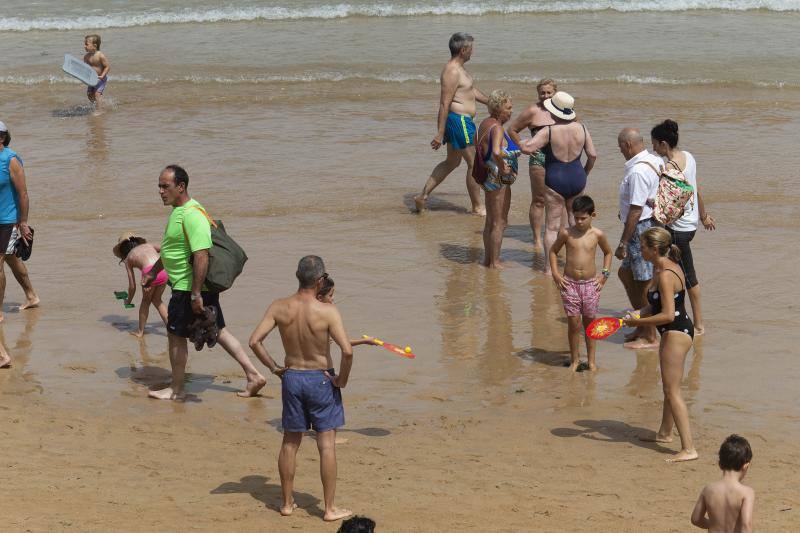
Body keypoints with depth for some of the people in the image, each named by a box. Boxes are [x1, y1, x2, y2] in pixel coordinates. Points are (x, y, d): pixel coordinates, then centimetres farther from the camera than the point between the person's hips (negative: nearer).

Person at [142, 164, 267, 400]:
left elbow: (201, 256, -28)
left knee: (175, 334, 3)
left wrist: (195, 294, -28)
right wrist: (153, 272, 32)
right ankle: (253, 375, 16)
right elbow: (172, 249, 27)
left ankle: (176, 390, 16)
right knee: (218, 331, 14)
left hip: (188, 287, -10)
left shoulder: (192, 215, -23)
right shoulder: (178, 211, 11)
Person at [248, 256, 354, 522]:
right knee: (327, 444, 4)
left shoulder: (279, 307, -7)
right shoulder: (327, 311, -19)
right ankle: (330, 509, 9)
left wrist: (274, 367, 4)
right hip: (321, 380, -4)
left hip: (291, 378, 4)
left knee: (290, 442, 15)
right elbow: (347, 350, -25)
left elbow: (254, 341, -9)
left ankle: (287, 503, 25)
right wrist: (342, 379, -9)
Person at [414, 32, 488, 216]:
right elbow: (444, 104, -22)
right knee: (474, 164, 0)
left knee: (452, 162, 20)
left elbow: (473, 91, 28)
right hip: (459, 120, -11)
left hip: (458, 120, 11)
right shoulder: (452, 72, -19)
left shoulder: (458, 68, 14)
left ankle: (423, 195, 21)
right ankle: (477, 207, 10)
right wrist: (440, 134, -23)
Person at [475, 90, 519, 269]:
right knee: (500, 222, -1)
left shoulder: (485, 123, 8)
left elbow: (477, 146, 23)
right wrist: (503, 168, -22)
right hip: (499, 180, -10)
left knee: (490, 221, 19)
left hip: (489, 178, 10)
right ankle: (494, 262, 4)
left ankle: (488, 259, 27)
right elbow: (496, 152, -38)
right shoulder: (496, 127, -22)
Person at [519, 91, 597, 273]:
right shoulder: (581, 128, -2)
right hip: (577, 177, 5)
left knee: (552, 226, 3)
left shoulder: (549, 131, -16)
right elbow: (592, 155, 1)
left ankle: (549, 268, 2)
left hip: (555, 180, -5)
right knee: (575, 218, 25)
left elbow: (527, 148, -25)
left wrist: (522, 143, -1)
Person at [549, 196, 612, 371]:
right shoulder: (566, 233, -4)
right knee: (574, 323, 0)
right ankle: (574, 359, 14)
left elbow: (608, 252, 16)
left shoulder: (597, 235, -2)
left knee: (589, 322, 9)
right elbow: (553, 251, 10)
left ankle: (591, 359, 20)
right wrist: (555, 273, 1)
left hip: (591, 283, 1)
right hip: (569, 283, -1)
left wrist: (604, 274, 6)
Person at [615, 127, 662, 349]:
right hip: (653, 222, 11)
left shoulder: (638, 172, -23)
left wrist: (623, 243, -18)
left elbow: (636, 211, -23)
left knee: (645, 285, 1)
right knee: (625, 273, 22)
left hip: (642, 229, -11)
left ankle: (650, 337, 11)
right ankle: (642, 326, 29)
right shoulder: (655, 161, 8)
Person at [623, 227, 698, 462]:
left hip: (676, 334, -11)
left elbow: (668, 315, -27)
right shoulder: (659, 268, 8)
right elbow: (657, 304, 17)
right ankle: (665, 433, 41)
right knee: (669, 388, 25)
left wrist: (638, 322, -17)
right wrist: (639, 314, 0)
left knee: (672, 391, -9)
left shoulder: (666, 275, -24)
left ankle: (688, 448, -10)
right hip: (676, 331, 11)